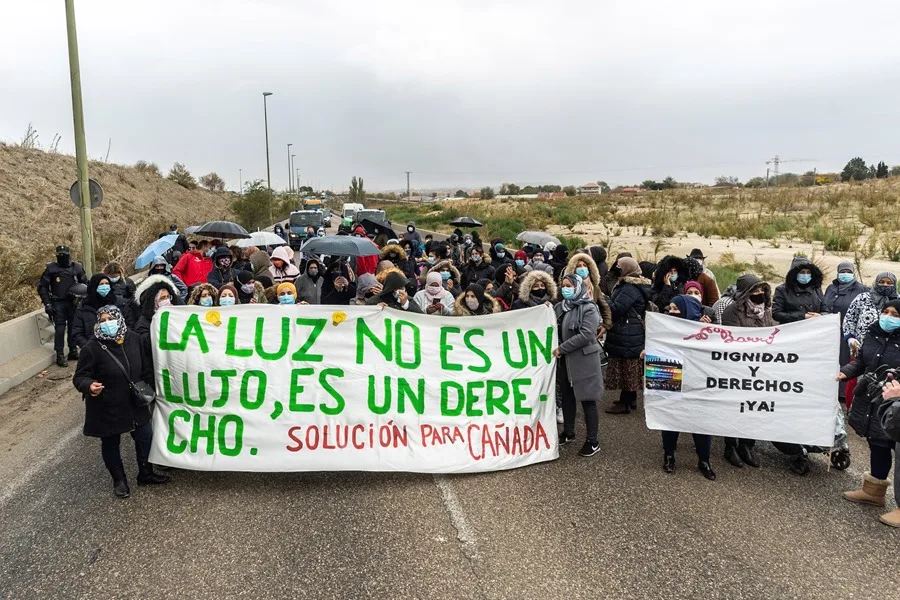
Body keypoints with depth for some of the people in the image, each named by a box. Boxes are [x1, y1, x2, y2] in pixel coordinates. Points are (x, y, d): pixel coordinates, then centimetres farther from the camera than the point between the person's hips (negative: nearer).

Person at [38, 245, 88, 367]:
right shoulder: (51, 268, -2)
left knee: (73, 327, 9)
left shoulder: (77, 268, 5)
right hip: (58, 304, -3)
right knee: (60, 328, -6)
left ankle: (73, 352, 21)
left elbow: (85, 284, 15)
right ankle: (60, 355, -2)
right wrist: (47, 303, -7)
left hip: (73, 302, 3)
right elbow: (42, 287, 0)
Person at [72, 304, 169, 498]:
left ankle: (145, 474, 37)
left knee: (145, 436, 16)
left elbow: (144, 367, 7)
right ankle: (119, 480, 36)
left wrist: (150, 387, 14)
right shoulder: (92, 348, -22)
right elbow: (80, 377, -18)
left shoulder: (133, 339, -7)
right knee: (111, 443, 14)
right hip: (107, 408, -4)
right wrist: (89, 386, -39)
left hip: (134, 403, 5)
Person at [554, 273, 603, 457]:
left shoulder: (589, 309, -12)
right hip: (565, 361, 7)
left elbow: (586, 335, -21)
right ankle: (568, 433, 32)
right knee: (567, 397, 16)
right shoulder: (560, 307, 9)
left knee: (587, 400, 0)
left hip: (584, 360, -6)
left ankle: (593, 441, 9)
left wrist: (561, 348, -19)